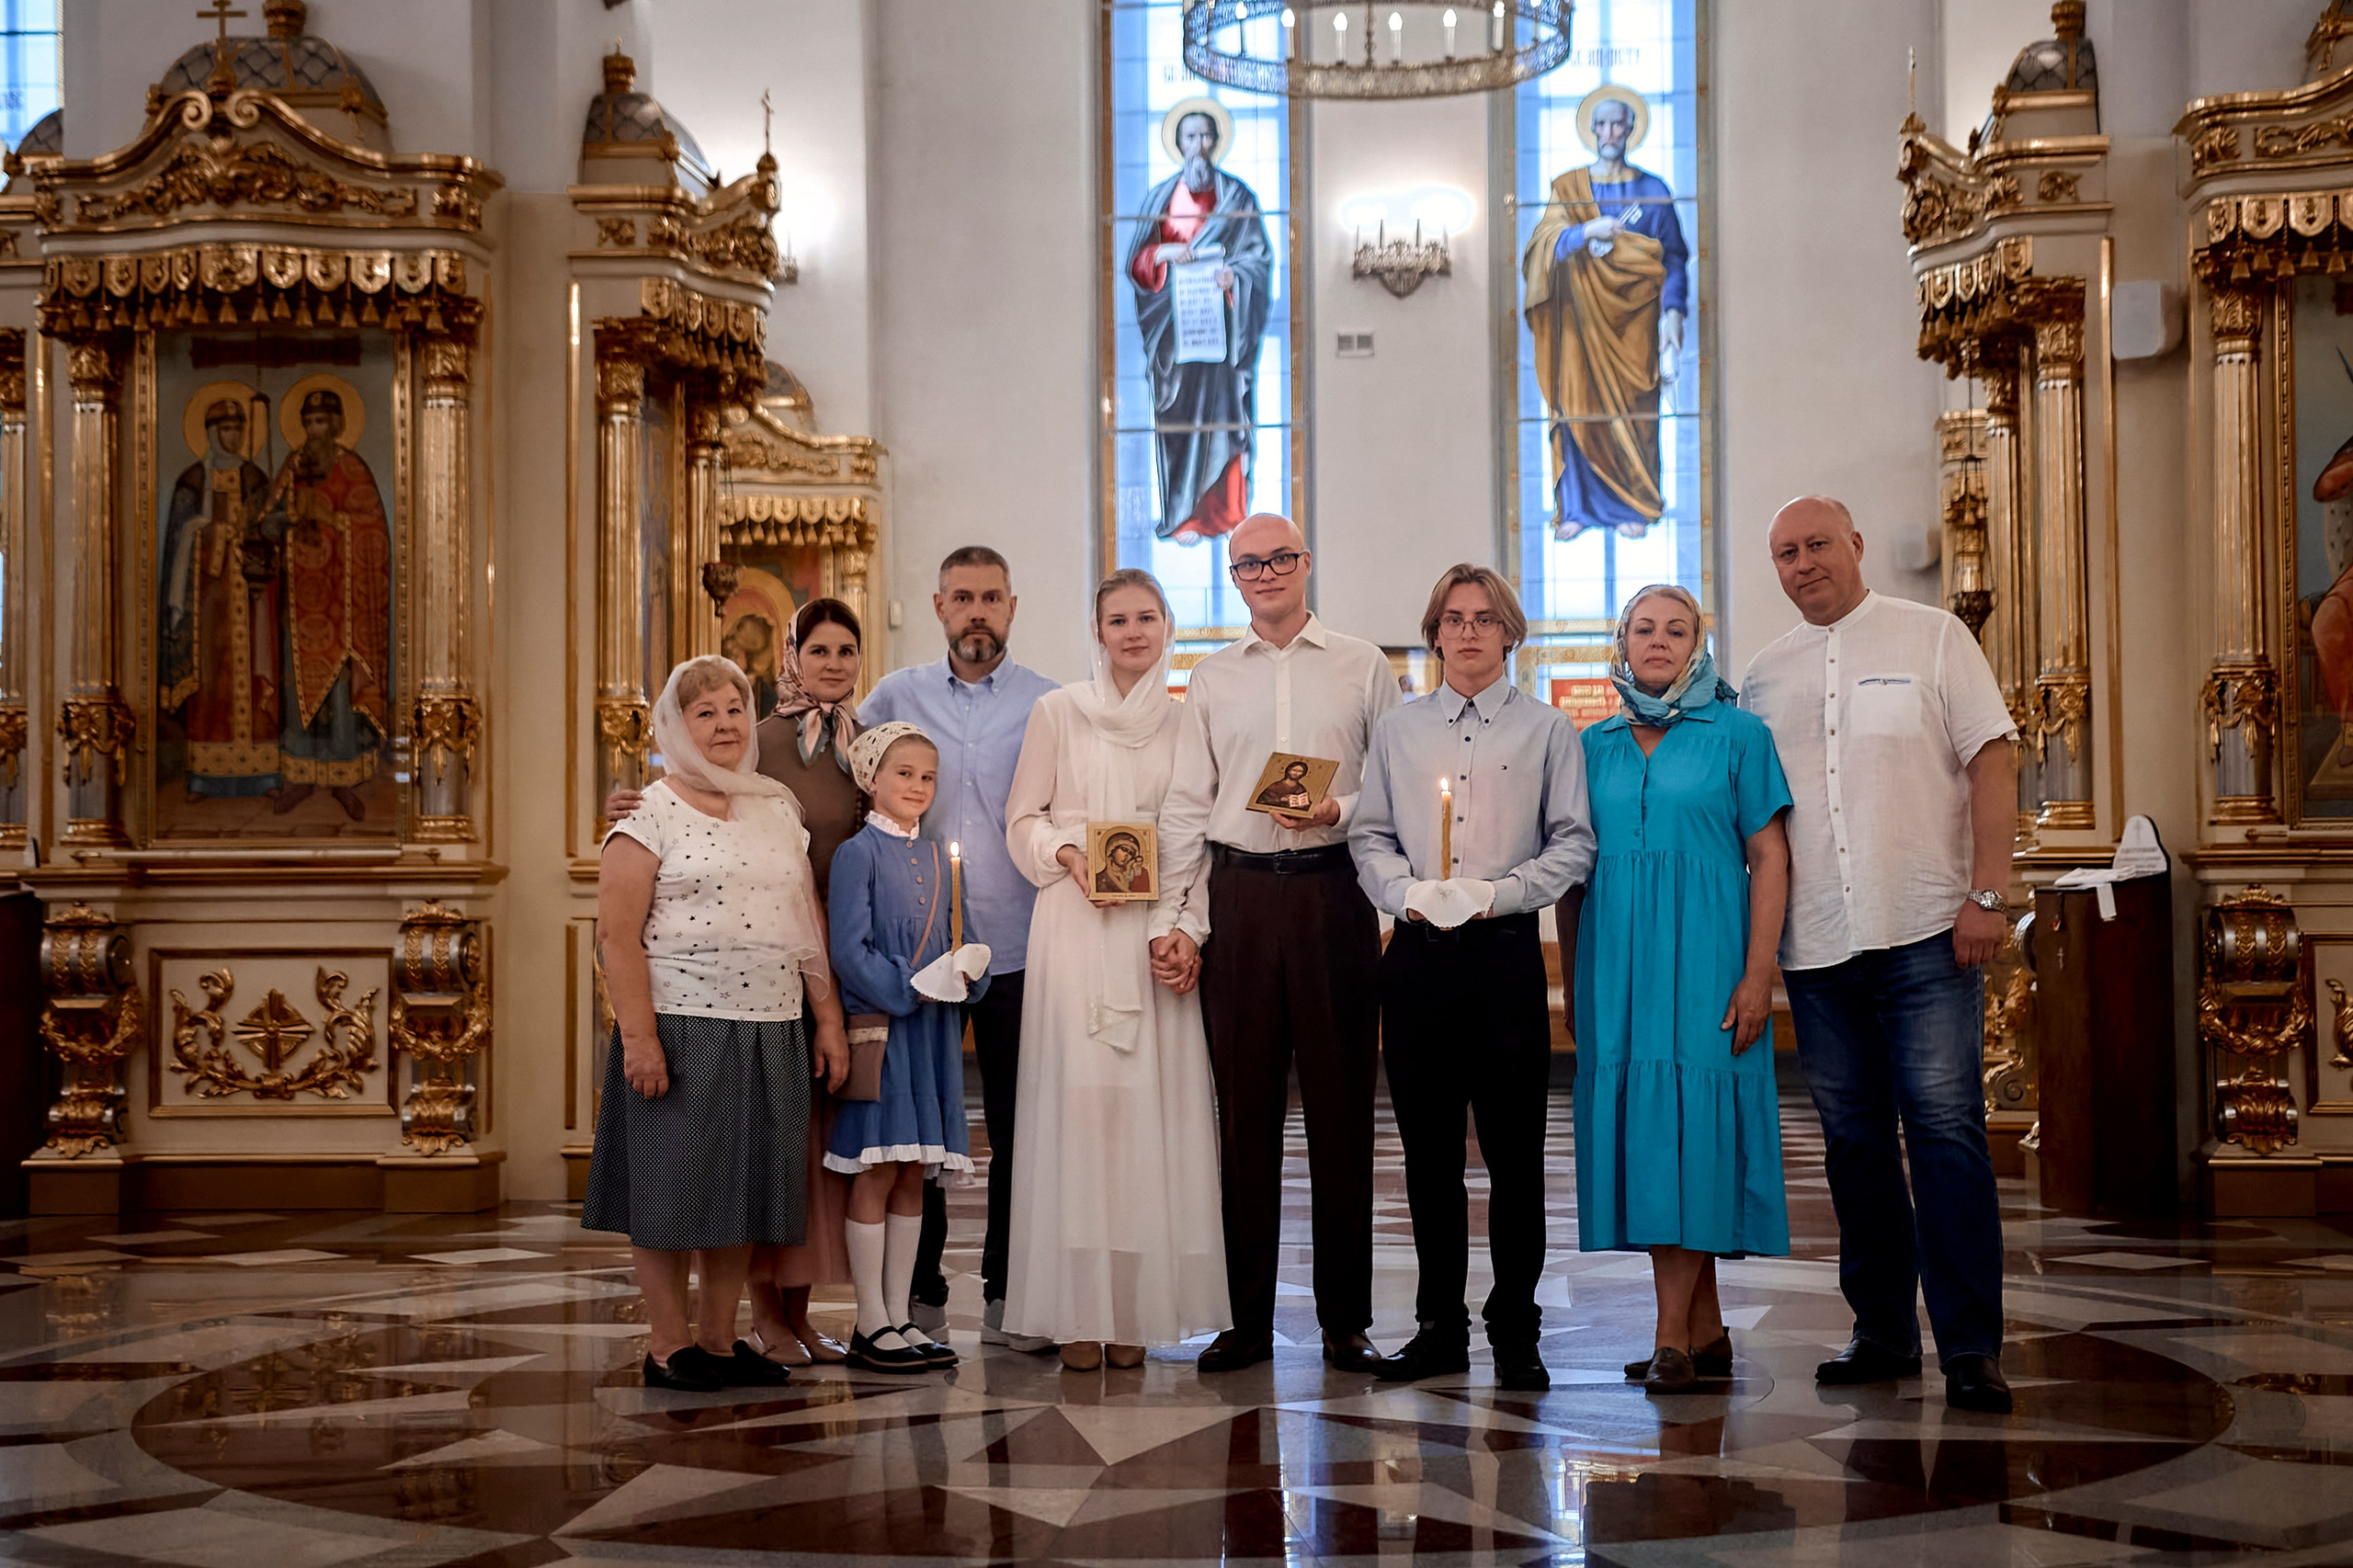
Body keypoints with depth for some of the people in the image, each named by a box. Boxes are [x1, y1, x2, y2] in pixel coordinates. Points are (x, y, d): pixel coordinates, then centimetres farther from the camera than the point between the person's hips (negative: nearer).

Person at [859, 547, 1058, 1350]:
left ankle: (1007, 1294, 14)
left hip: (1017, 944, -1)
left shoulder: (1048, 704, 5)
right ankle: (918, 1293, 17)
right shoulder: (895, 697, 8)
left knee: (1018, 1128, 3)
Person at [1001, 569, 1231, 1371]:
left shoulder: (1186, 722, 11)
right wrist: (1068, 854, -11)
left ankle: (1136, 1308, 6)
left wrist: (1192, 931, -2)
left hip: (1159, 933, 2)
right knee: (1078, 1096, -8)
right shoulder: (1057, 712, 7)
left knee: (1153, 1107, -2)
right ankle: (1078, 1312, -2)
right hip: (1077, 924, -1)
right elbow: (1023, 818, 8)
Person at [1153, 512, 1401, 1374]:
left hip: (1333, 890, -1)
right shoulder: (1212, 678, 14)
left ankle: (1346, 1322, 7)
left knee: (1340, 1103, 0)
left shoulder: (1362, 666, 9)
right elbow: (1186, 806, 10)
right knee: (1245, 1106, 2)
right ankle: (1249, 1318, 9)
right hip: (1239, 893, 2)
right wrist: (1172, 919, 2)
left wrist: (1340, 811, -14)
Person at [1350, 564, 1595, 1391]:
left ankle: (1514, 1330, 8)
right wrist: (1408, 891, -7)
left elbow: (1574, 843, 2)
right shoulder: (1398, 731, 15)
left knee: (1514, 1149, -1)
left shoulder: (1547, 730, 8)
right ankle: (1439, 1328, 15)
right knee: (1428, 1146, 6)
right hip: (1418, 952, 2)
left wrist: (1499, 891, -12)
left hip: (1507, 951, -2)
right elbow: (1369, 836, 12)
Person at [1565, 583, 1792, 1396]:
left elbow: (1769, 858, -3)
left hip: (1703, 963, -4)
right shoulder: (1594, 745, 12)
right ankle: (1706, 1330, 13)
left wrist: (1757, 974, -11)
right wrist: (1575, 977, 11)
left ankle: (1673, 1336, -4)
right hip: (1616, 964, 4)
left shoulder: (1737, 735, 2)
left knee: (1689, 1127, -7)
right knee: (1637, 1127, 4)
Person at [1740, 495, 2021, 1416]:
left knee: (1946, 1130, -8)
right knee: (1853, 1139, 8)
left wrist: (1986, 894, -11)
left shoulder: (1931, 638, 4)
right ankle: (1883, 1330, 18)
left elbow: (1992, 762, -1)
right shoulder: (1764, 676, 14)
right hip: (1817, 945, 4)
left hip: (1926, 934, -4)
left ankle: (1971, 1347, -4)